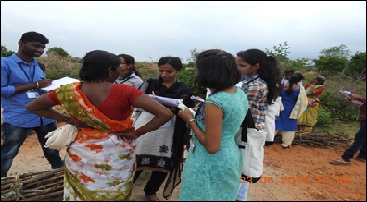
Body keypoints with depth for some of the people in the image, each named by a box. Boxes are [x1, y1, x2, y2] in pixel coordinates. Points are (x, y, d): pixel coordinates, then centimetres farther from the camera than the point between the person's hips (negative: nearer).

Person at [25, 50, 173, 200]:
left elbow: (32, 107, 5)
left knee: (79, 194, 27)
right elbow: (166, 114, -26)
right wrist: (137, 132, -15)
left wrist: (68, 120, -1)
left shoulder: (69, 91, -11)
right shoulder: (124, 92, -22)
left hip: (81, 154, 3)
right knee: (114, 195, 24)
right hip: (116, 157, -2)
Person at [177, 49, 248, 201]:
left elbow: (212, 147, -25)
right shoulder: (240, 93, -2)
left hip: (211, 165, -8)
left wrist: (190, 119, -16)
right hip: (231, 159, 8)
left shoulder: (214, 102, -28)